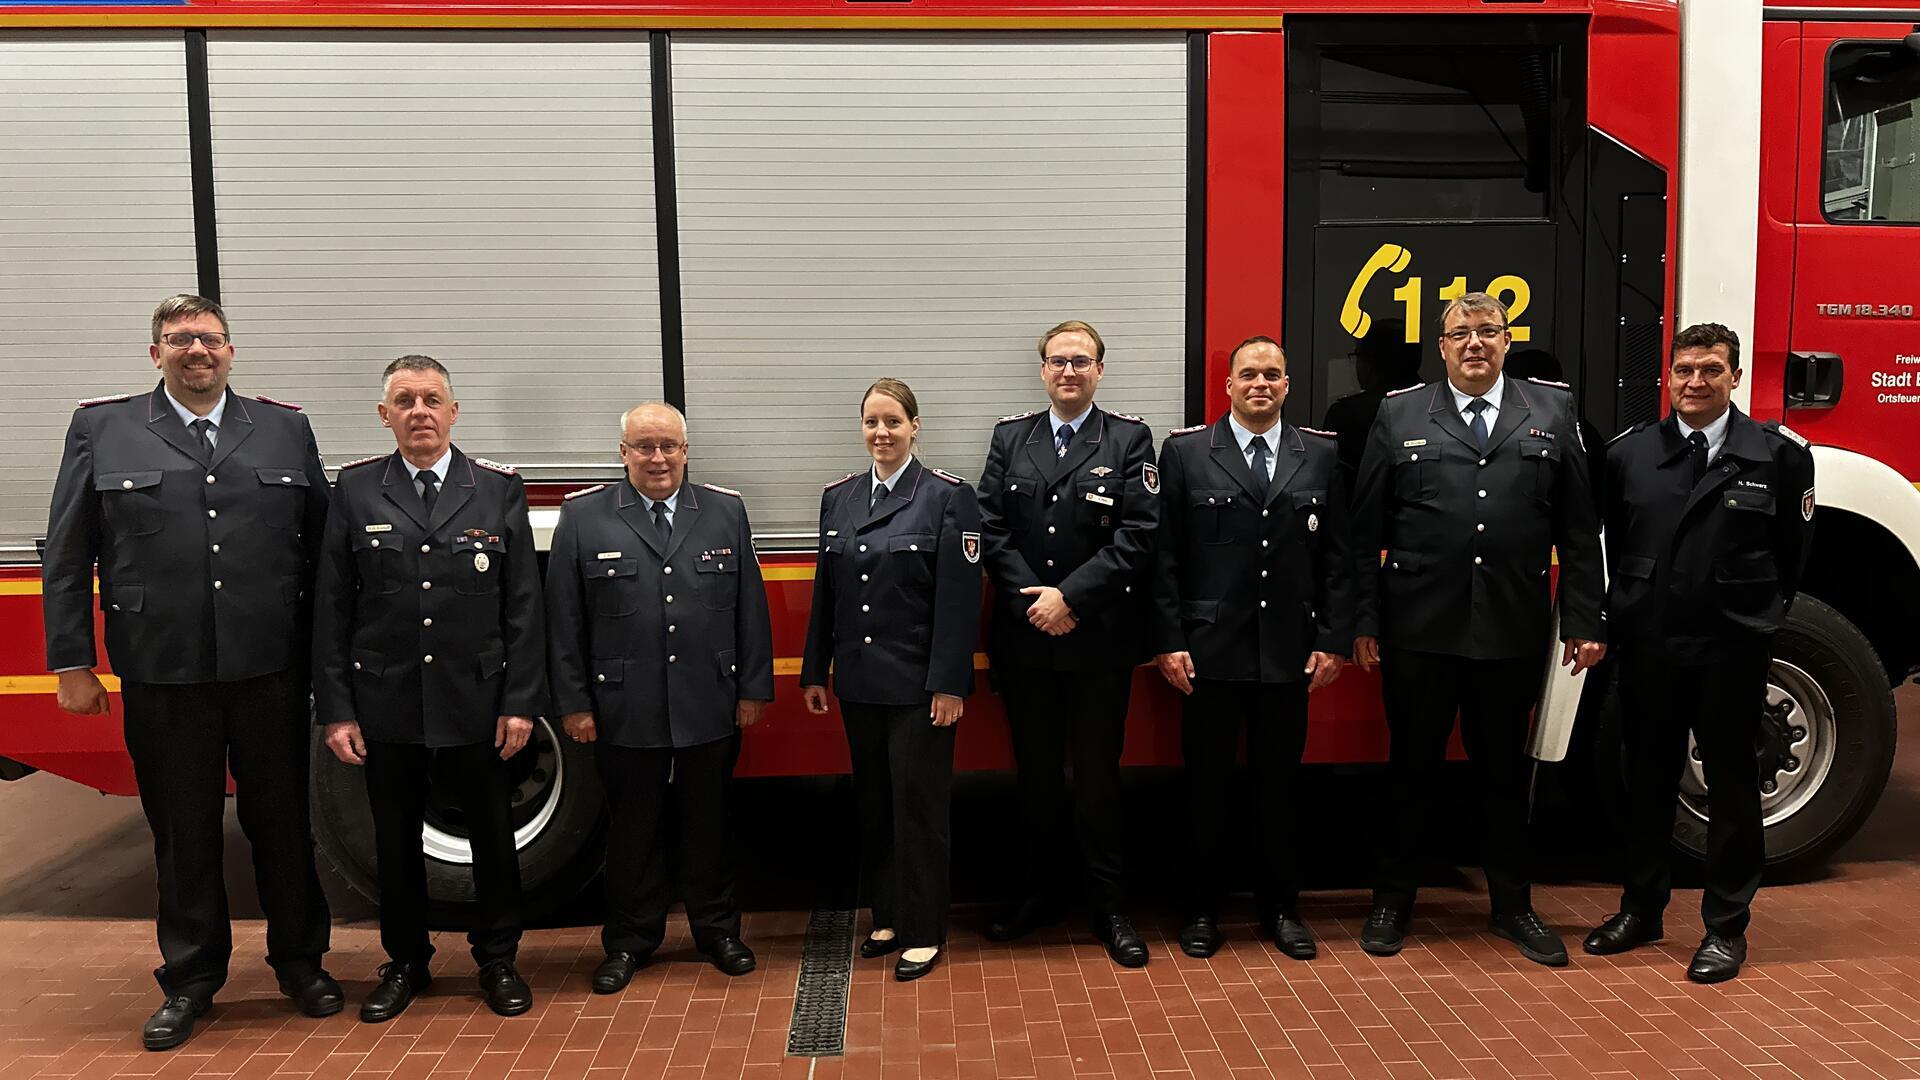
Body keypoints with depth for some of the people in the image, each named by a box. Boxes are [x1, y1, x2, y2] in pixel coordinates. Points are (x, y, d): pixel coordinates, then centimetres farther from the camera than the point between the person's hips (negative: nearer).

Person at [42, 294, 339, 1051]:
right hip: (163, 677, 0)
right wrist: (71, 664, 0)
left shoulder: (286, 429, 7)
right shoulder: (100, 429, 5)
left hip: (272, 674, 1)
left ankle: (300, 962, 28)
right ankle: (190, 981, 28)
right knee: (183, 835, 11)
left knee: (283, 823, 11)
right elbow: (66, 557, 4)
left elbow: (321, 549, 5)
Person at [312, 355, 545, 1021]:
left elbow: (524, 606, -1)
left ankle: (497, 960, 28)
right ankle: (405, 962, 32)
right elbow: (332, 609, 1)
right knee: (396, 840, 13)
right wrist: (335, 710, -3)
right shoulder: (354, 489, 2)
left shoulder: (499, 489, 0)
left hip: (477, 704, 0)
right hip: (386, 708, 1)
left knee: (492, 836, 10)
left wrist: (521, 703, -6)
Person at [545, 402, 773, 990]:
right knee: (632, 829, 11)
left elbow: (750, 607, 5)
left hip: (710, 709, 1)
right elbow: (564, 620, 0)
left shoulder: (726, 511, 4)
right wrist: (573, 703, -3)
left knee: (709, 824, 13)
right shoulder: (583, 517, -1)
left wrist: (753, 689, 3)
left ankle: (717, 930, 29)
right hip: (624, 713, -1)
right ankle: (629, 941, 26)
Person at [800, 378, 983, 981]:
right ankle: (887, 916, 28)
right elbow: (825, 592, 11)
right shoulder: (838, 498, 8)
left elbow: (960, 598, -12)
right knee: (873, 802, 13)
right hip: (859, 681, 5)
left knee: (918, 805, 2)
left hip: (918, 683, -5)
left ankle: (923, 931, 16)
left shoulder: (948, 496, -7)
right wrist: (814, 672, 9)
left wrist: (949, 684, -16)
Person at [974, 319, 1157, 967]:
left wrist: (1070, 597, -15)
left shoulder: (1130, 439, 0)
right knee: (1035, 769, 13)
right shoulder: (1010, 436, 8)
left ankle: (1108, 905, 19)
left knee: (1098, 774, 5)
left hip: (1099, 640, -2)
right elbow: (991, 526, 1)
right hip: (1024, 638, 3)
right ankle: (1038, 889, 28)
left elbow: (1137, 533, -9)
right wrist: (1031, 601, -10)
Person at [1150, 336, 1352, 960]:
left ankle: (1279, 907, 26)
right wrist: (1169, 640, -7)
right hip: (1210, 649, -2)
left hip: (1290, 651, 2)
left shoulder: (1322, 456, 7)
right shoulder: (1185, 452, 1)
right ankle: (1204, 909, 22)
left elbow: (1336, 557, 6)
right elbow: (1166, 556, -2)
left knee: (1280, 784, 11)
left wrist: (1334, 640, 0)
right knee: (1207, 783, 7)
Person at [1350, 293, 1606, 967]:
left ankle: (1511, 905, 30)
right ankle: (1393, 900, 25)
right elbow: (1367, 529, 1)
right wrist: (1364, 622, -3)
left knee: (1505, 769, 14)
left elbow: (1578, 529, 5)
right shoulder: (1400, 416, 3)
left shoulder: (1552, 412, 7)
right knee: (1413, 766, 10)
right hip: (1419, 632, -1)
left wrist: (1584, 621, 1)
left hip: (1512, 633, 1)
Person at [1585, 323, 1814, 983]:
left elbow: (1792, 551, 5)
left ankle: (1726, 927, 19)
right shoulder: (1629, 453, 4)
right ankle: (1642, 908, 26)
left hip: (1733, 649, -2)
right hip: (1647, 646, 2)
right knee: (1647, 779, 12)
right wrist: (1630, 610, 11)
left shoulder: (1779, 454, -2)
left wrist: (1757, 614, 7)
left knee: (1731, 783, 7)